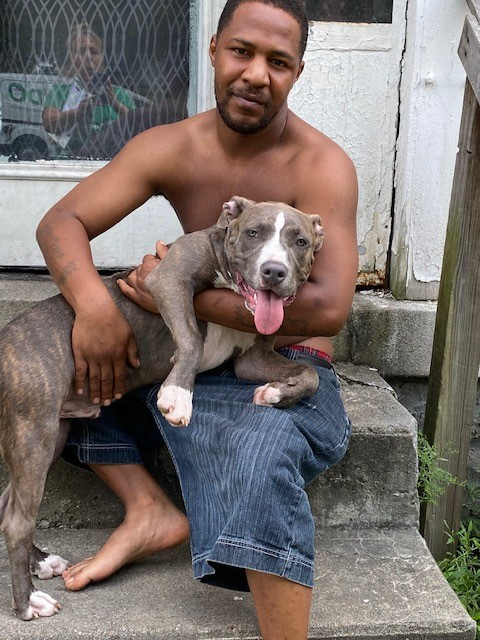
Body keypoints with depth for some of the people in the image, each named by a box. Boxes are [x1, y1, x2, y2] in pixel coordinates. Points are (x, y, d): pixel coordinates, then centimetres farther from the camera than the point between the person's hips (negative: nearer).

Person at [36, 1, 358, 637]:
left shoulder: (322, 166, -16)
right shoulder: (172, 148, -2)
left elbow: (327, 308, -28)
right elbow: (61, 222, -4)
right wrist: (91, 303, -27)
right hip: (194, 351, 6)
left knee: (260, 455, -39)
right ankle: (148, 507, -5)